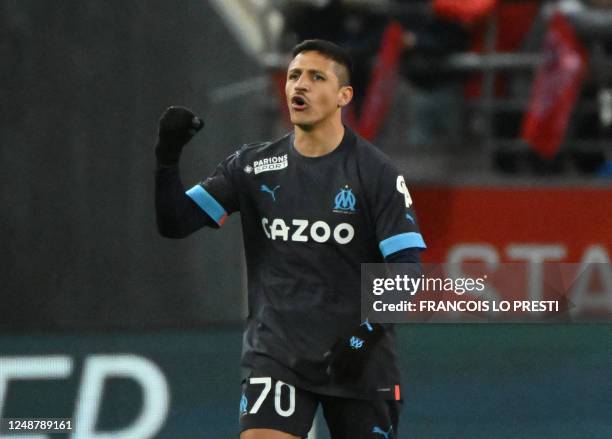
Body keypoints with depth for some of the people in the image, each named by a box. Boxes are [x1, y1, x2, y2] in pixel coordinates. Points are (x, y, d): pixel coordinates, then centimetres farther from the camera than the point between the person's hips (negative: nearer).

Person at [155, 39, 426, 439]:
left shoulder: (377, 173, -4)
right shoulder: (253, 166, 5)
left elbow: (405, 268, -8)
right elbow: (175, 223, 2)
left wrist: (365, 337, -21)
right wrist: (167, 157, -14)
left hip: (359, 360, -1)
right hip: (276, 354, 1)